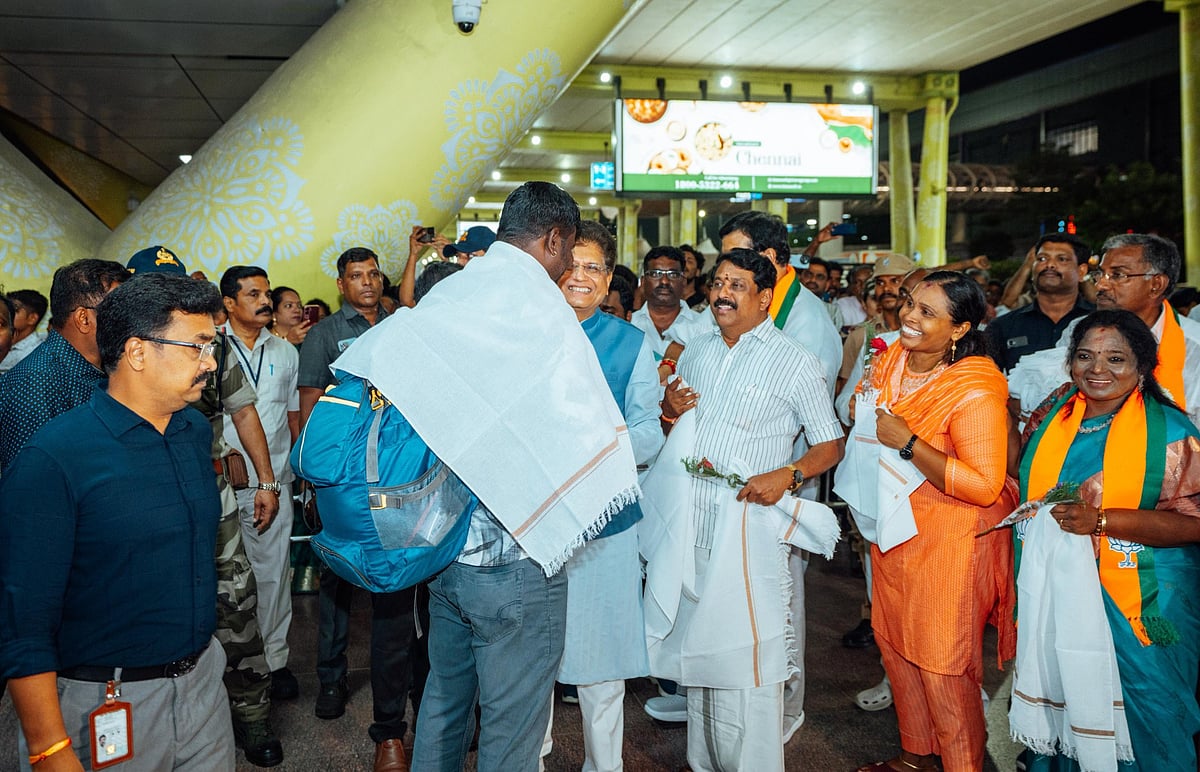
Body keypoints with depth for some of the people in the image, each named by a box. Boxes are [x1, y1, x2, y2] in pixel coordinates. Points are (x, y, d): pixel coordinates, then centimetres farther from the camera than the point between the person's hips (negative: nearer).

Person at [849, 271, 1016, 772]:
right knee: (894, 642, 19)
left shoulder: (975, 388, -22)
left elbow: (983, 485, -28)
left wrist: (907, 442, -27)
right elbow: (865, 426, 18)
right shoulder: (892, 360, 0)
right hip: (893, 530, 8)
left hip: (950, 541, -8)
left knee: (942, 662, 4)